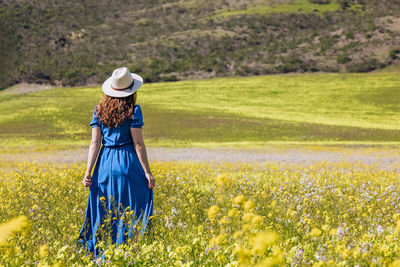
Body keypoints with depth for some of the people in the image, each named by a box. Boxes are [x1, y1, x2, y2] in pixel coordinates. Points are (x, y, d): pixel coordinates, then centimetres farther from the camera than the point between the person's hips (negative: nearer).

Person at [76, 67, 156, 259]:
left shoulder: (99, 110, 6)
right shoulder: (133, 110, -6)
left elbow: (95, 143, 1)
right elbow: (138, 144, -8)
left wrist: (88, 172, 0)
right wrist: (147, 172, -4)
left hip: (105, 164, 4)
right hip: (128, 163, -4)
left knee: (106, 213, 10)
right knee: (131, 212, 2)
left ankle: (103, 256, 11)